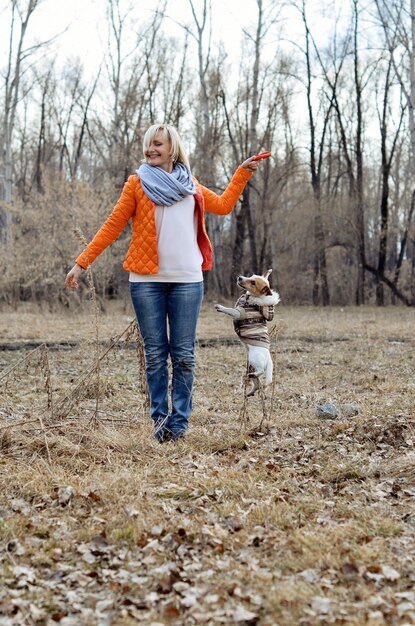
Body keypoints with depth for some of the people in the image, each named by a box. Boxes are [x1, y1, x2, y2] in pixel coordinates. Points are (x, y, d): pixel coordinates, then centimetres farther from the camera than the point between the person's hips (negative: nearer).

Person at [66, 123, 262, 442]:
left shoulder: (191, 185, 16)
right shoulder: (138, 183, 6)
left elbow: (223, 205, 27)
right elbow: (112, 226, 4)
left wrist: (243, 172, 24)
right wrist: (82, 262, -2)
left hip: (187, 281, 2)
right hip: (147, 280, -2)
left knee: (184, 355, 0)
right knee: (155, 354, 1)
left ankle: (180, 421, 7)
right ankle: (160, 418, 10)